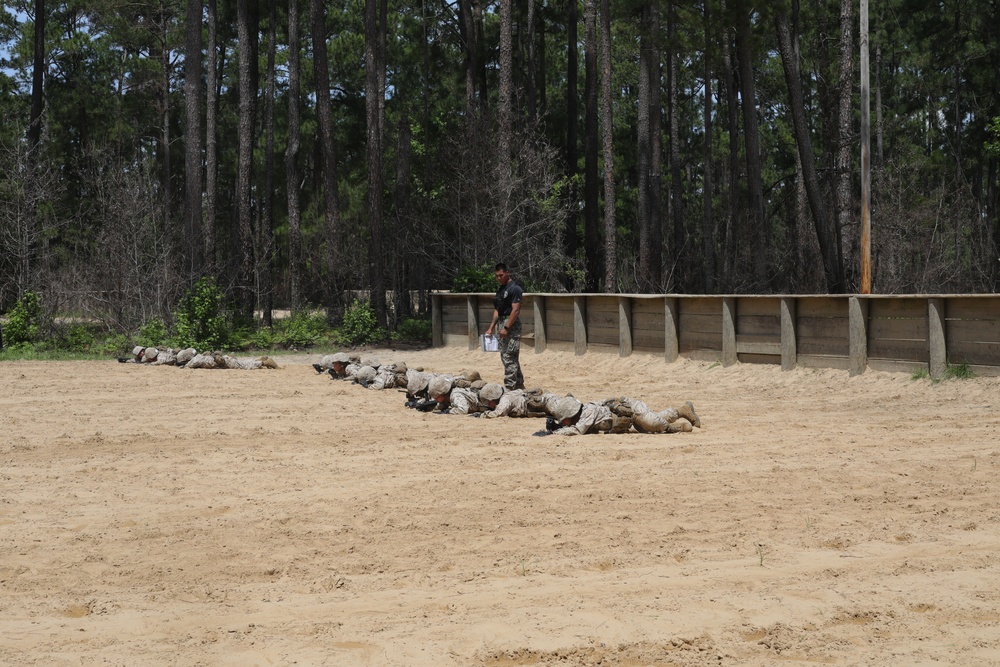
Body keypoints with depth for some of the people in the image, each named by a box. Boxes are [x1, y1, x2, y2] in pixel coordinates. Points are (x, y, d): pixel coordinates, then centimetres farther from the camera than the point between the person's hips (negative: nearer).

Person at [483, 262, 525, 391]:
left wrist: (506, 328, -22)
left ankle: (509, 387, -10)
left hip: (512, 325, -10)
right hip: (501, 324, 10)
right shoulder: (500, 289, 16)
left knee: (510, 358, -10)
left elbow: (515, 310, -18)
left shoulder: (514, 289, -12)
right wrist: (491, 328, 12)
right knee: (505, 357, 12)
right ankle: (519, 385, 20)